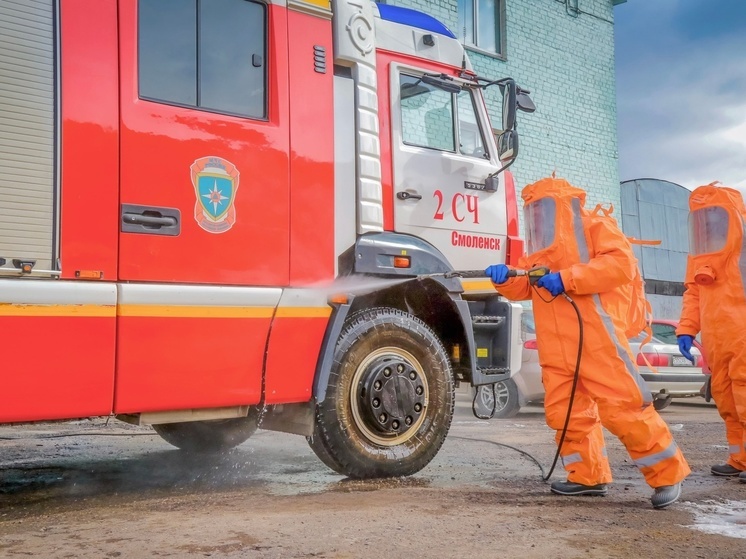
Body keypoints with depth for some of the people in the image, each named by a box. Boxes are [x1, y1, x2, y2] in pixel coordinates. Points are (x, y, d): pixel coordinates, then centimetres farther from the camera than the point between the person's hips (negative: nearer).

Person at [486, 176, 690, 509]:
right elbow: (524, 288, 17)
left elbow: (622, 263, -14)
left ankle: (667, 472, 4)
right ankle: (589, 476, 16)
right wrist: (505, 278, -6)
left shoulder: (594, 228, 2)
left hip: (596, 340, -7)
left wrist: (568, 278, -20)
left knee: (623, 407, -9)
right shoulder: (539, 251, 24)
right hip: (555, 350, 8)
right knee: (565, 412, 5)